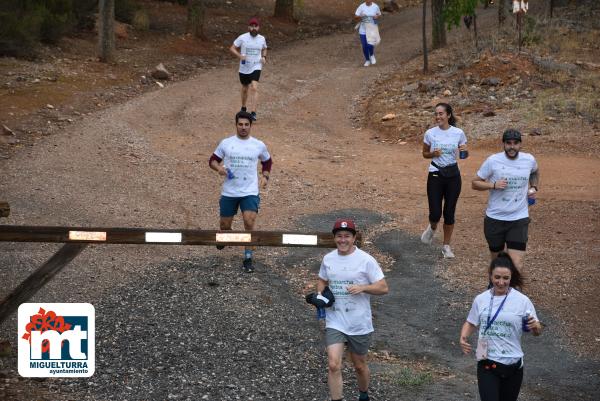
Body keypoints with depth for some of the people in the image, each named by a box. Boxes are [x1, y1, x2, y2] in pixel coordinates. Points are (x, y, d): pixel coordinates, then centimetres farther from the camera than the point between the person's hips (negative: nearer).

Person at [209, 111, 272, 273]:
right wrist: (219, 168, -13)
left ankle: (248, 259, -6)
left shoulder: (259, 145, 3)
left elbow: (267, 161, 20)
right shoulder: (226, 143, 0)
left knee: (249, 223, -17)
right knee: (225, 224, 10)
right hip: (229, 192, 1)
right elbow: (213, 160, 8)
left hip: (250, 192, -1)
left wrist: (265, 176, 5)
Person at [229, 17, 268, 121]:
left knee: (254, 88, -19)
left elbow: (264, 49, 21)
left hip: (256, 67, -1)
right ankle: (243, 108, 43)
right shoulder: (242, 38, -7)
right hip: (244, 68, 1)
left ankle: (253, 113, -24)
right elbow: (232, 48, -2)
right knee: (245, 89, 17)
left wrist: (264, 57, 1)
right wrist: (240, 56, -19)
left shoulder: (262, 39, 2)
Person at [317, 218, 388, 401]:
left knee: (359, 365, 15)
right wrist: (319, 294, -1)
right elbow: (322, 280, 20)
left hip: (359, 324, -2)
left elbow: (383, 288, -9)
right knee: (334, 365, -13)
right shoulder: (328, 259, 3)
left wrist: (362, 287, -24)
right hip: (334, 322, 2)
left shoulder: (366, 260, -10)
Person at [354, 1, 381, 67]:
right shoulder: (361, 7, -8)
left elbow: (379, 15, 12)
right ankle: (367, 60, 28)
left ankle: (372, 55, 20)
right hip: (363, 30, 1)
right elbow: (355, 17, -4)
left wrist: (377, 17, -11)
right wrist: (360, 16, -25)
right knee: (364, 46, 5)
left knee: (370, 45, -14)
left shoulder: (375, 6, -5)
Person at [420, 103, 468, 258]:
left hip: (453, 175, 0)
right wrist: (433, 154, -13)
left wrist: (464, 151, -17)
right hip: (435, 174, 0)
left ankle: (446, 246, 20)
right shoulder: (430, 133, -4)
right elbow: (425, 153, 9)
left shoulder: (458, 133, -4)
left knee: (449, 213, 5)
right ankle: (432, 228, 33)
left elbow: (464, 155, 6)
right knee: (435, 213, -5)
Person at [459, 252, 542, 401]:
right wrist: (463, 337, -7)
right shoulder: (481, 299, 0)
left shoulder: (522, 301, -6)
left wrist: (535, 326, -25)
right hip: (487, 364, 0)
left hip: (513, 364, 0)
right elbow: (471, 323, 14)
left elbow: (537, 331, -1)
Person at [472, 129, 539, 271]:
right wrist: (494, 185, -19)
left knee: (516, 263, -13)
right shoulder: (493, 161, -9)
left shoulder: (529, 160, -1)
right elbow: (475, 183, -3)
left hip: (519, 218, 0)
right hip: (495, 218, 0)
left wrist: (535, 187, 8)